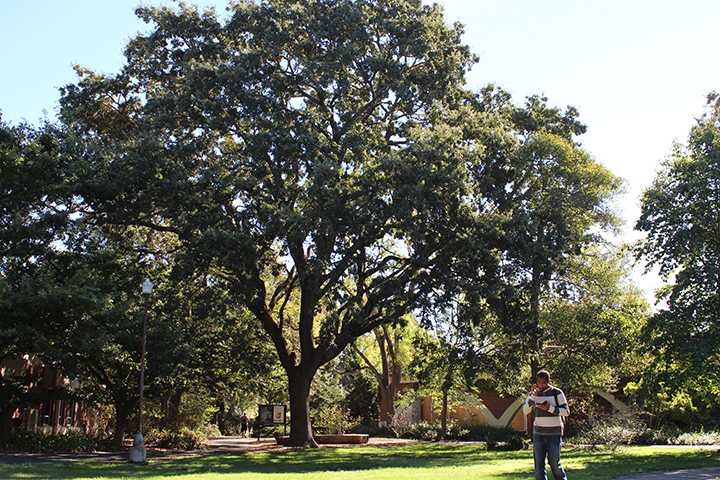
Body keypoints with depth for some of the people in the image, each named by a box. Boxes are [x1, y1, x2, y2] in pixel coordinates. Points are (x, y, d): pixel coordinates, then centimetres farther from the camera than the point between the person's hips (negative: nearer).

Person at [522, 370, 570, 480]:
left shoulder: (557, 392, -7)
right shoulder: (534, 393, 4)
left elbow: (566, 412, -10)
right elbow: (525, 411, -6)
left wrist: (549, 408, -22)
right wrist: (533, 395, -17)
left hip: (554, 433, -3)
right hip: (538, 433, 4)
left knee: (554, 463, -4)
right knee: (539, 463, -2)